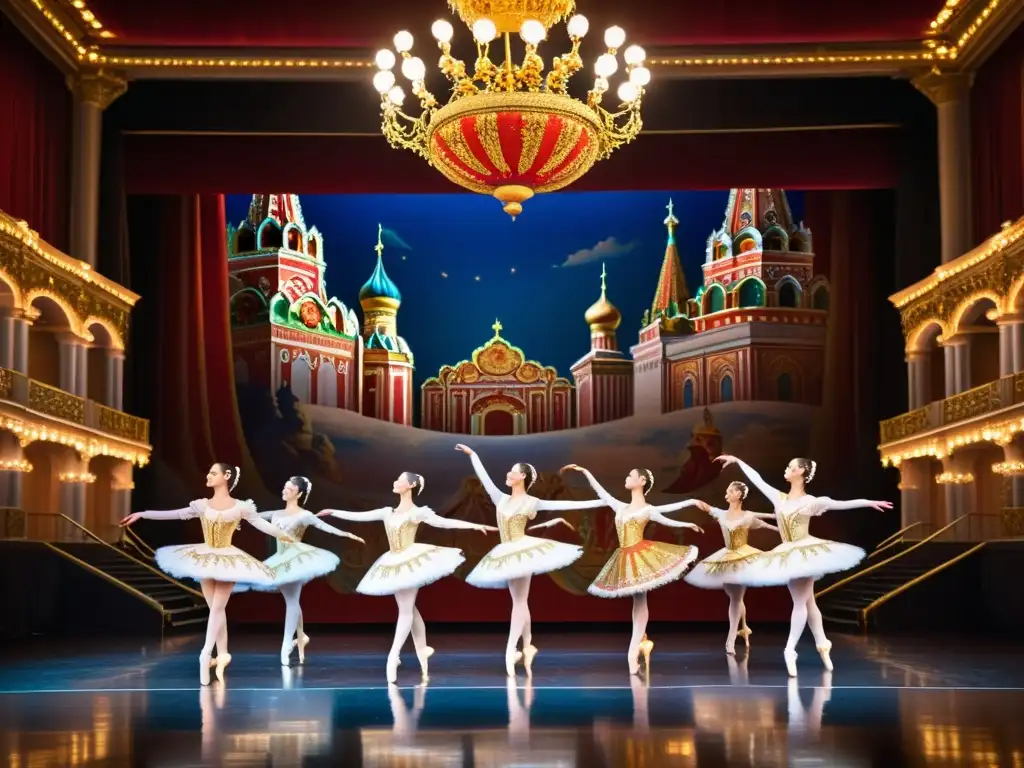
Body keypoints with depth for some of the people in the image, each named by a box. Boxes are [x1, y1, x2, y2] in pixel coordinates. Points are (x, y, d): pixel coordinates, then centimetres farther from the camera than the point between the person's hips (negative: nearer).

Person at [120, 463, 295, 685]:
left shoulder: (240, 507, -4)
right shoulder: (202, 505, 3)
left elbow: (263, 525, -3)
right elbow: (173, 514, 3)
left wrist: (289, 538, -5)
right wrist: (142, 514, -1)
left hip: (228, 559, -3)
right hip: (206, 559, 3)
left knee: (217, 608, -8)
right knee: (216, 609, 5)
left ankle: (206, 654, -12)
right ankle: (222, 654, 10)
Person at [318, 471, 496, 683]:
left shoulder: (418, 512, -8)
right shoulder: (387, 512, 11)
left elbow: (443, 522, -16)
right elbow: (360, 516, 16)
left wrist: (474, 525, -26)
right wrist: (333, 513, 19)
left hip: (411, 561, -7)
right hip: (394, 563, 7)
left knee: (406, 609, -5)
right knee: (409, 609, 9)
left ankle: (394, 654, -7)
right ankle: (421, 649, 15)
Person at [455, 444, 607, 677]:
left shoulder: (532, 502, -3)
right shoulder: (501, 499, 11)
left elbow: (567, 504, -5)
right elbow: (484, 477, 15)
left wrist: (599, 502, -8)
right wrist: (472, 454, 18)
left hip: (523, 550, -5)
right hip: (507, 554, 5)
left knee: (519, 601, -6)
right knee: (519, 601, 8)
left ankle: (511, 650, -10)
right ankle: (527, 647, 13)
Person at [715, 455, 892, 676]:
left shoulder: (811, 501, -8)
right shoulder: (779, 498, 6)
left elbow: (842, 504, -11)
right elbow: (757, 479, 11)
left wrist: (870, 502, -18)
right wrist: (737, 461, 15)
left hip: (806, 552, -5)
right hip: (787, 555, 5)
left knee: (800, 602, -6)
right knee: (807, 602, 11)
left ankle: (790, 651, -9)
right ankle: (822, 644, 21)